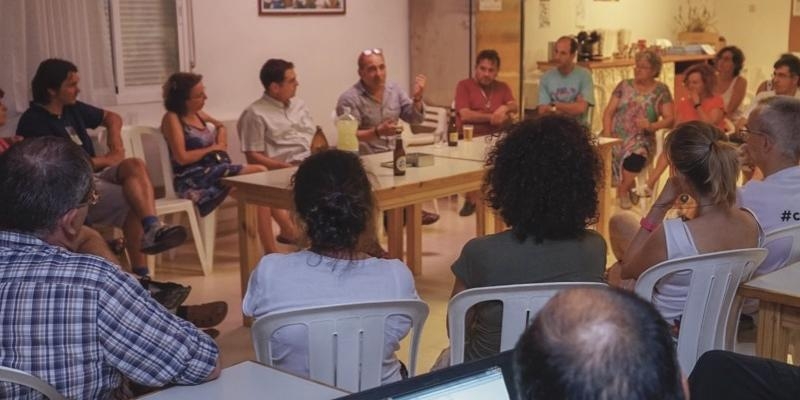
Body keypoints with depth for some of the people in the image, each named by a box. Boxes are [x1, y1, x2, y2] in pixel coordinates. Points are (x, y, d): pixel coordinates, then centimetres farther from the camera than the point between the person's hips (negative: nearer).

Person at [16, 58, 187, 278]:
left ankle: (153, 230, -36)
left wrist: (115, 139, 8)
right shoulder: (33, 122, -10)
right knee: (133, 201, -27)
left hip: (94, 175, 7)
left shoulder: (72, 108, 14)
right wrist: (107, 160, -7)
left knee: (134, 165, -23)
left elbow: (112, 117, 30)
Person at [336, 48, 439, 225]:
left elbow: (415, 119, 8)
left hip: (394, 155, 6)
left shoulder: (394, 89, 7)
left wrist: (417, 98, -11)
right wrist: (377, 132, -31)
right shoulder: (349, 99, -11)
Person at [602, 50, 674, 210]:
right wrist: (607, 134, -9)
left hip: (641, 139, -1)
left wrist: (651, 126, -20)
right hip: (616, 135, 1)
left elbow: (670, 119, 0)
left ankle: (623, 190, -5)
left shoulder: (661, 90, 7)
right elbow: (609, 112, 7)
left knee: (636, 156, -34)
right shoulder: (624, 85, 11)